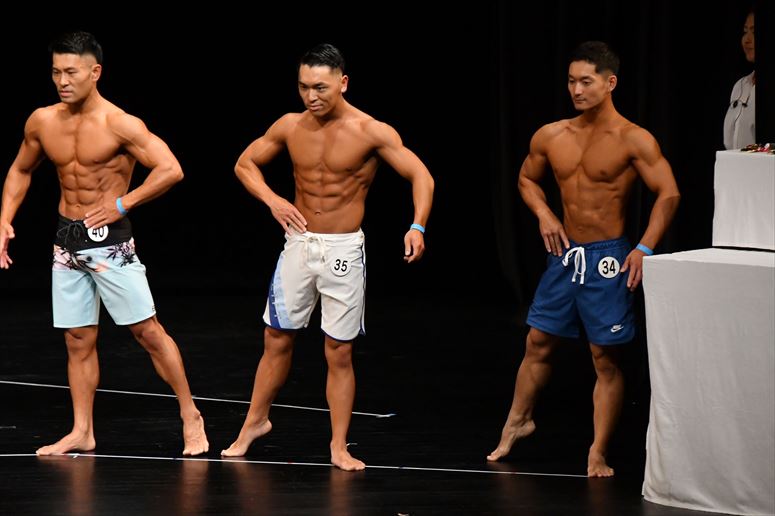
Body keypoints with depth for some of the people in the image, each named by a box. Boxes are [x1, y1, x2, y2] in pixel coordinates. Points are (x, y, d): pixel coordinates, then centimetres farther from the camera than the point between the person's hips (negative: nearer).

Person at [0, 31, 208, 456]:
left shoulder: (119, 124, -14)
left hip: (109, 238, -5)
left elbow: (171, 170, -19)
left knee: (147, 331, -4)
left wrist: (122, 204, -18)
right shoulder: (42, 122, 3)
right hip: (67, 239, 5)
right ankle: (82, 432, 17)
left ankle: (190, 417, 6)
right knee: (78, 342, 9)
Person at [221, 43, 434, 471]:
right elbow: (245, 163, 12)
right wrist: (272, 200, -6)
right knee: (277, 339, 9)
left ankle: (339, 447, 8)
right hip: (298, 244, 3)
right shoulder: (291, 126, -1)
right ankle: (255, 422, 27)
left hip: (344, 250, -3)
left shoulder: (370, 132, -12)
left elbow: (421, 176, -10)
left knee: (339, 352, 0)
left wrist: (417, 227, -26)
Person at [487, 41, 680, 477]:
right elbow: (528, 179, 21)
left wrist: (645, 247, -21)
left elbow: (668, 193, -14)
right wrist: (543, 213, 2)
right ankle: (519, 421, 33)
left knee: (606, 358, -1)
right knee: (539, 342, 13)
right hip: (565, 252, 5)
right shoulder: (551, 137, 3)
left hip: (607, 259, -5)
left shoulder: (633, 141, -12)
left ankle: (599, 454, 6)